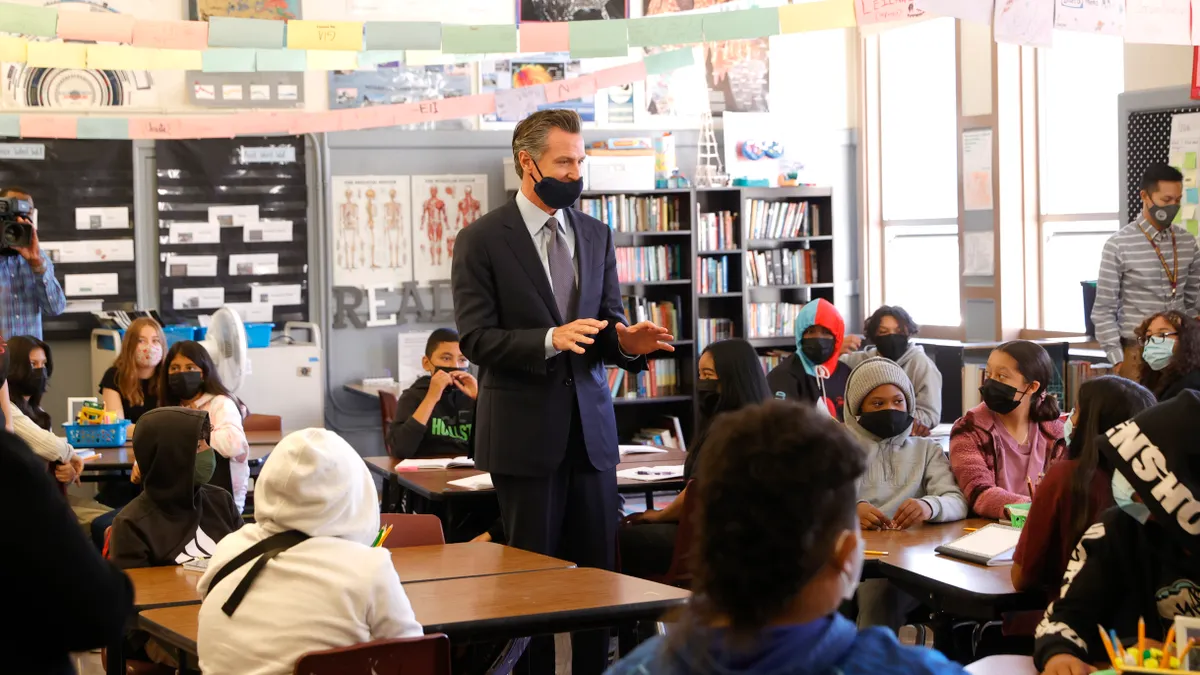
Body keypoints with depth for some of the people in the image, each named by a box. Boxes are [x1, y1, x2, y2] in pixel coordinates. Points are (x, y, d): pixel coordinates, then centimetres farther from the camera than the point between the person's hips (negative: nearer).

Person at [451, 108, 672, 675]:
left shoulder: (596, 235, 11)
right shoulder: (482, 240, -4)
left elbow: (608, 323, 11)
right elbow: (476, 338, -11)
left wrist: (625, 340, -13)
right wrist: (550, 339, -25)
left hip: (591, 428, 4)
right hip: (525, 432, -4)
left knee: (598, 569, 6)